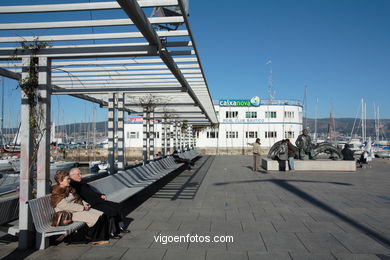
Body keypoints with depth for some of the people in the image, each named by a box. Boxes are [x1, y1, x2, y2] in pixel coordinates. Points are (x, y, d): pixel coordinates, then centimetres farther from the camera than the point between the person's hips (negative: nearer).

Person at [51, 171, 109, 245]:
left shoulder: (68, 188, 15)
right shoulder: (57, 193, -13)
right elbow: (65, 206, -22)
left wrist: (84, 204, 4)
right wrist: (82, 208, -20)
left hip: (79, 209, 9)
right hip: (70, 214, -9)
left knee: (102, 215, -8)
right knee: (95, 218, -23)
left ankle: (101, 238, -7)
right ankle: (91, 237, -2)